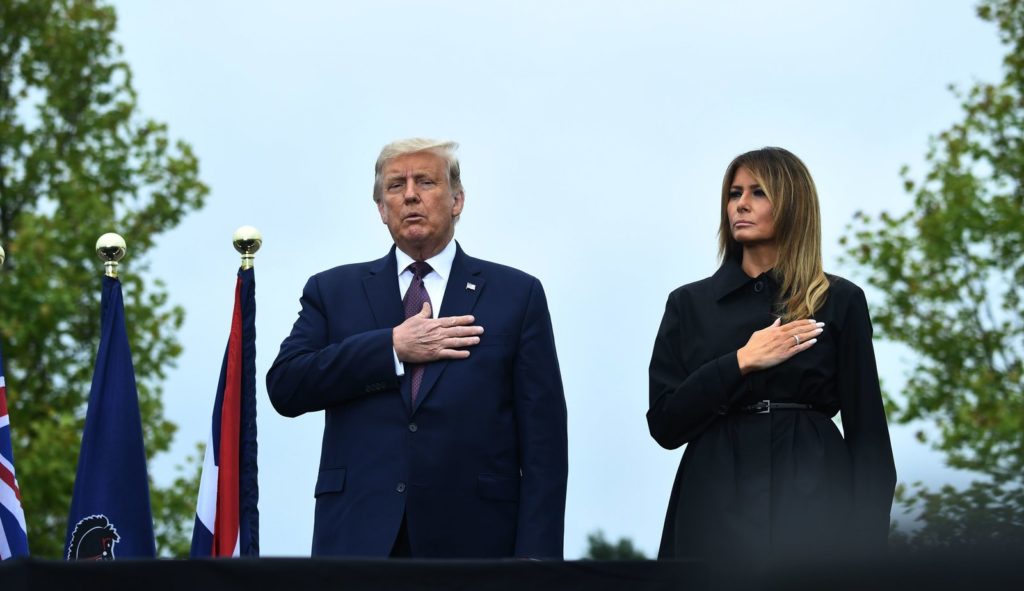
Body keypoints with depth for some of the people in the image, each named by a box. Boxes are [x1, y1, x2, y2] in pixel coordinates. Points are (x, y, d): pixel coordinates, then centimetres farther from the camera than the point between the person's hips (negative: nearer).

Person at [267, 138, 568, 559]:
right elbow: (284, 387, -2)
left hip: (473, 538, -1)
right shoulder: (333, 291, 13)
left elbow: (542, 439, 2)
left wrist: (535, 553, -7)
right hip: (358, 537, 1)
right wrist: (392, 348, -9)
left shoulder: (517, 295, 8)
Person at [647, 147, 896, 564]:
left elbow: (866, 431, 2)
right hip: (717, 510, 1)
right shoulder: (690, 304, 8)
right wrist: (740, 362, -11)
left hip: (813, 508, -1)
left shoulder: (840, 301, 3)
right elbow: (665, 424, 0)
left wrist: (867, 543, -5)